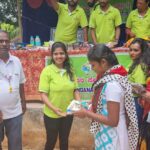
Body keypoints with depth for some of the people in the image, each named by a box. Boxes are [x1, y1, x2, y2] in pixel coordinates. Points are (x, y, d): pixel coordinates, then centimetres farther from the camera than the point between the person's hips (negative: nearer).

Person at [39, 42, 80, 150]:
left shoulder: (70, 71, 0)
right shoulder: (47, 71, -14)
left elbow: (75, 90, 6)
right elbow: (43, 94, -15)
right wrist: (54, 108, -28)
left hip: (68, 113, 4)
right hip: (52, 114, -4)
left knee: (64, 140, 21)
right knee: (51, 141, 13)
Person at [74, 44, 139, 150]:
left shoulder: (112, 84, -26)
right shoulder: (116, 76, 0)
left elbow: (112, 121, -24)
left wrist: (87, 113, -16)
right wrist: (94, 104, 4)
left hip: (111, 138, -8)